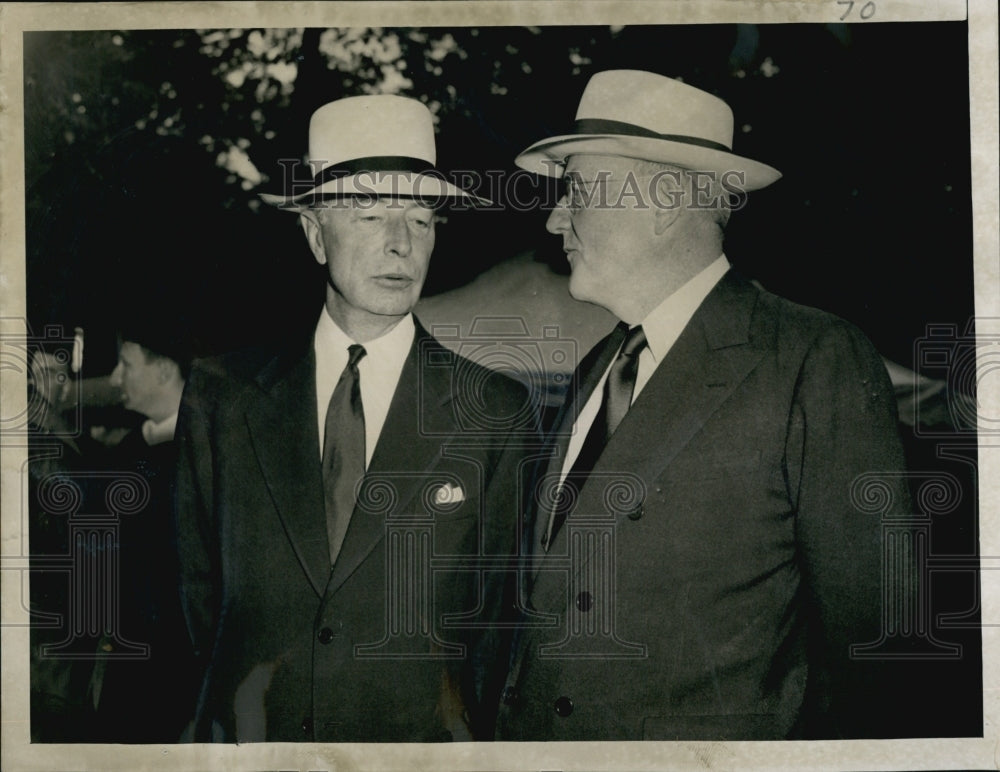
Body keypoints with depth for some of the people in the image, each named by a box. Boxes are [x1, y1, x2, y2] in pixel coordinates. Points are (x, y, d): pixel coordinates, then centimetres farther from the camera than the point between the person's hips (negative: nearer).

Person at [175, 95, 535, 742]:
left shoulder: (497, 413, -6)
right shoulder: (223, 396, -2)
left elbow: (511, 604, 0)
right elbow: (201, 582, 7)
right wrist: (244, 695, 5)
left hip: (422, 743, -1)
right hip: (249, 741, 2)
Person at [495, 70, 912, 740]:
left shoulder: (821, 364, -12)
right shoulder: (595, 370, 10)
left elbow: (870, 627, -11)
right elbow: (550, 604, 11)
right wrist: (514, 730, 2)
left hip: (708, 744, -6)